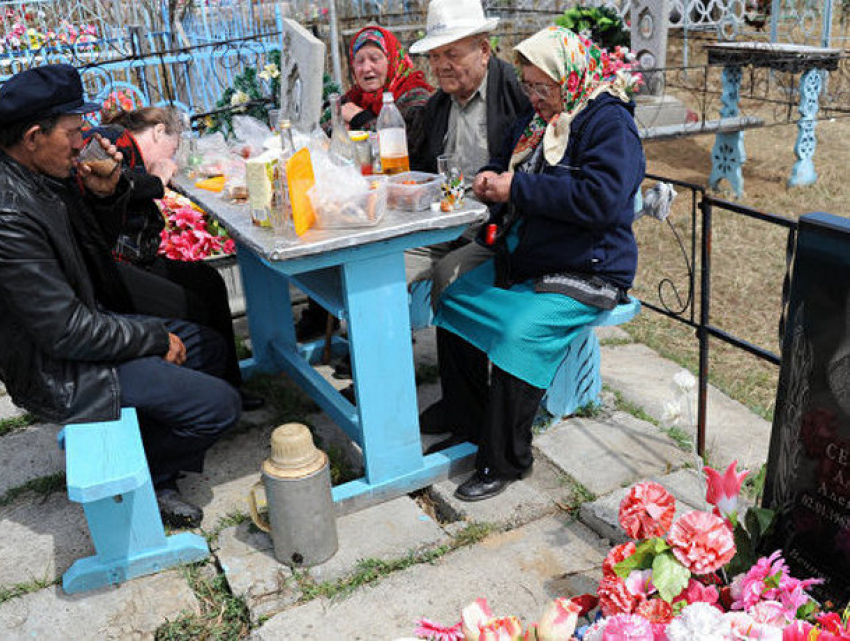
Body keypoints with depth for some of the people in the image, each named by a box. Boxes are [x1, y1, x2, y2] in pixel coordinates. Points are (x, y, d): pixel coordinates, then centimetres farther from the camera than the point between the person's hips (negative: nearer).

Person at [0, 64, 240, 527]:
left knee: (208, 347, 17)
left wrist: (105, 192, -5)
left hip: (88, 319, 10)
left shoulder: (39, 176, -1)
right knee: (219, 404, -14)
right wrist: (156, 340, -15)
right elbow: (67, 332, -28)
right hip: (60, 373, -10)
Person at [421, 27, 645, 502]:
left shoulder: (610, 123, -13)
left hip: (583, 274, -9)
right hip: (519, 258, 9)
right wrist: (493, 180, 2)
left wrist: (518, 189, -23)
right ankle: (468, 427, 12)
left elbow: (602, 199, -28)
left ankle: (505, 461, -11)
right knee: (452, 303, 2)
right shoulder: (537, 121, 13)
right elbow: (509, 166, 28)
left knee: (519, 335, -29)